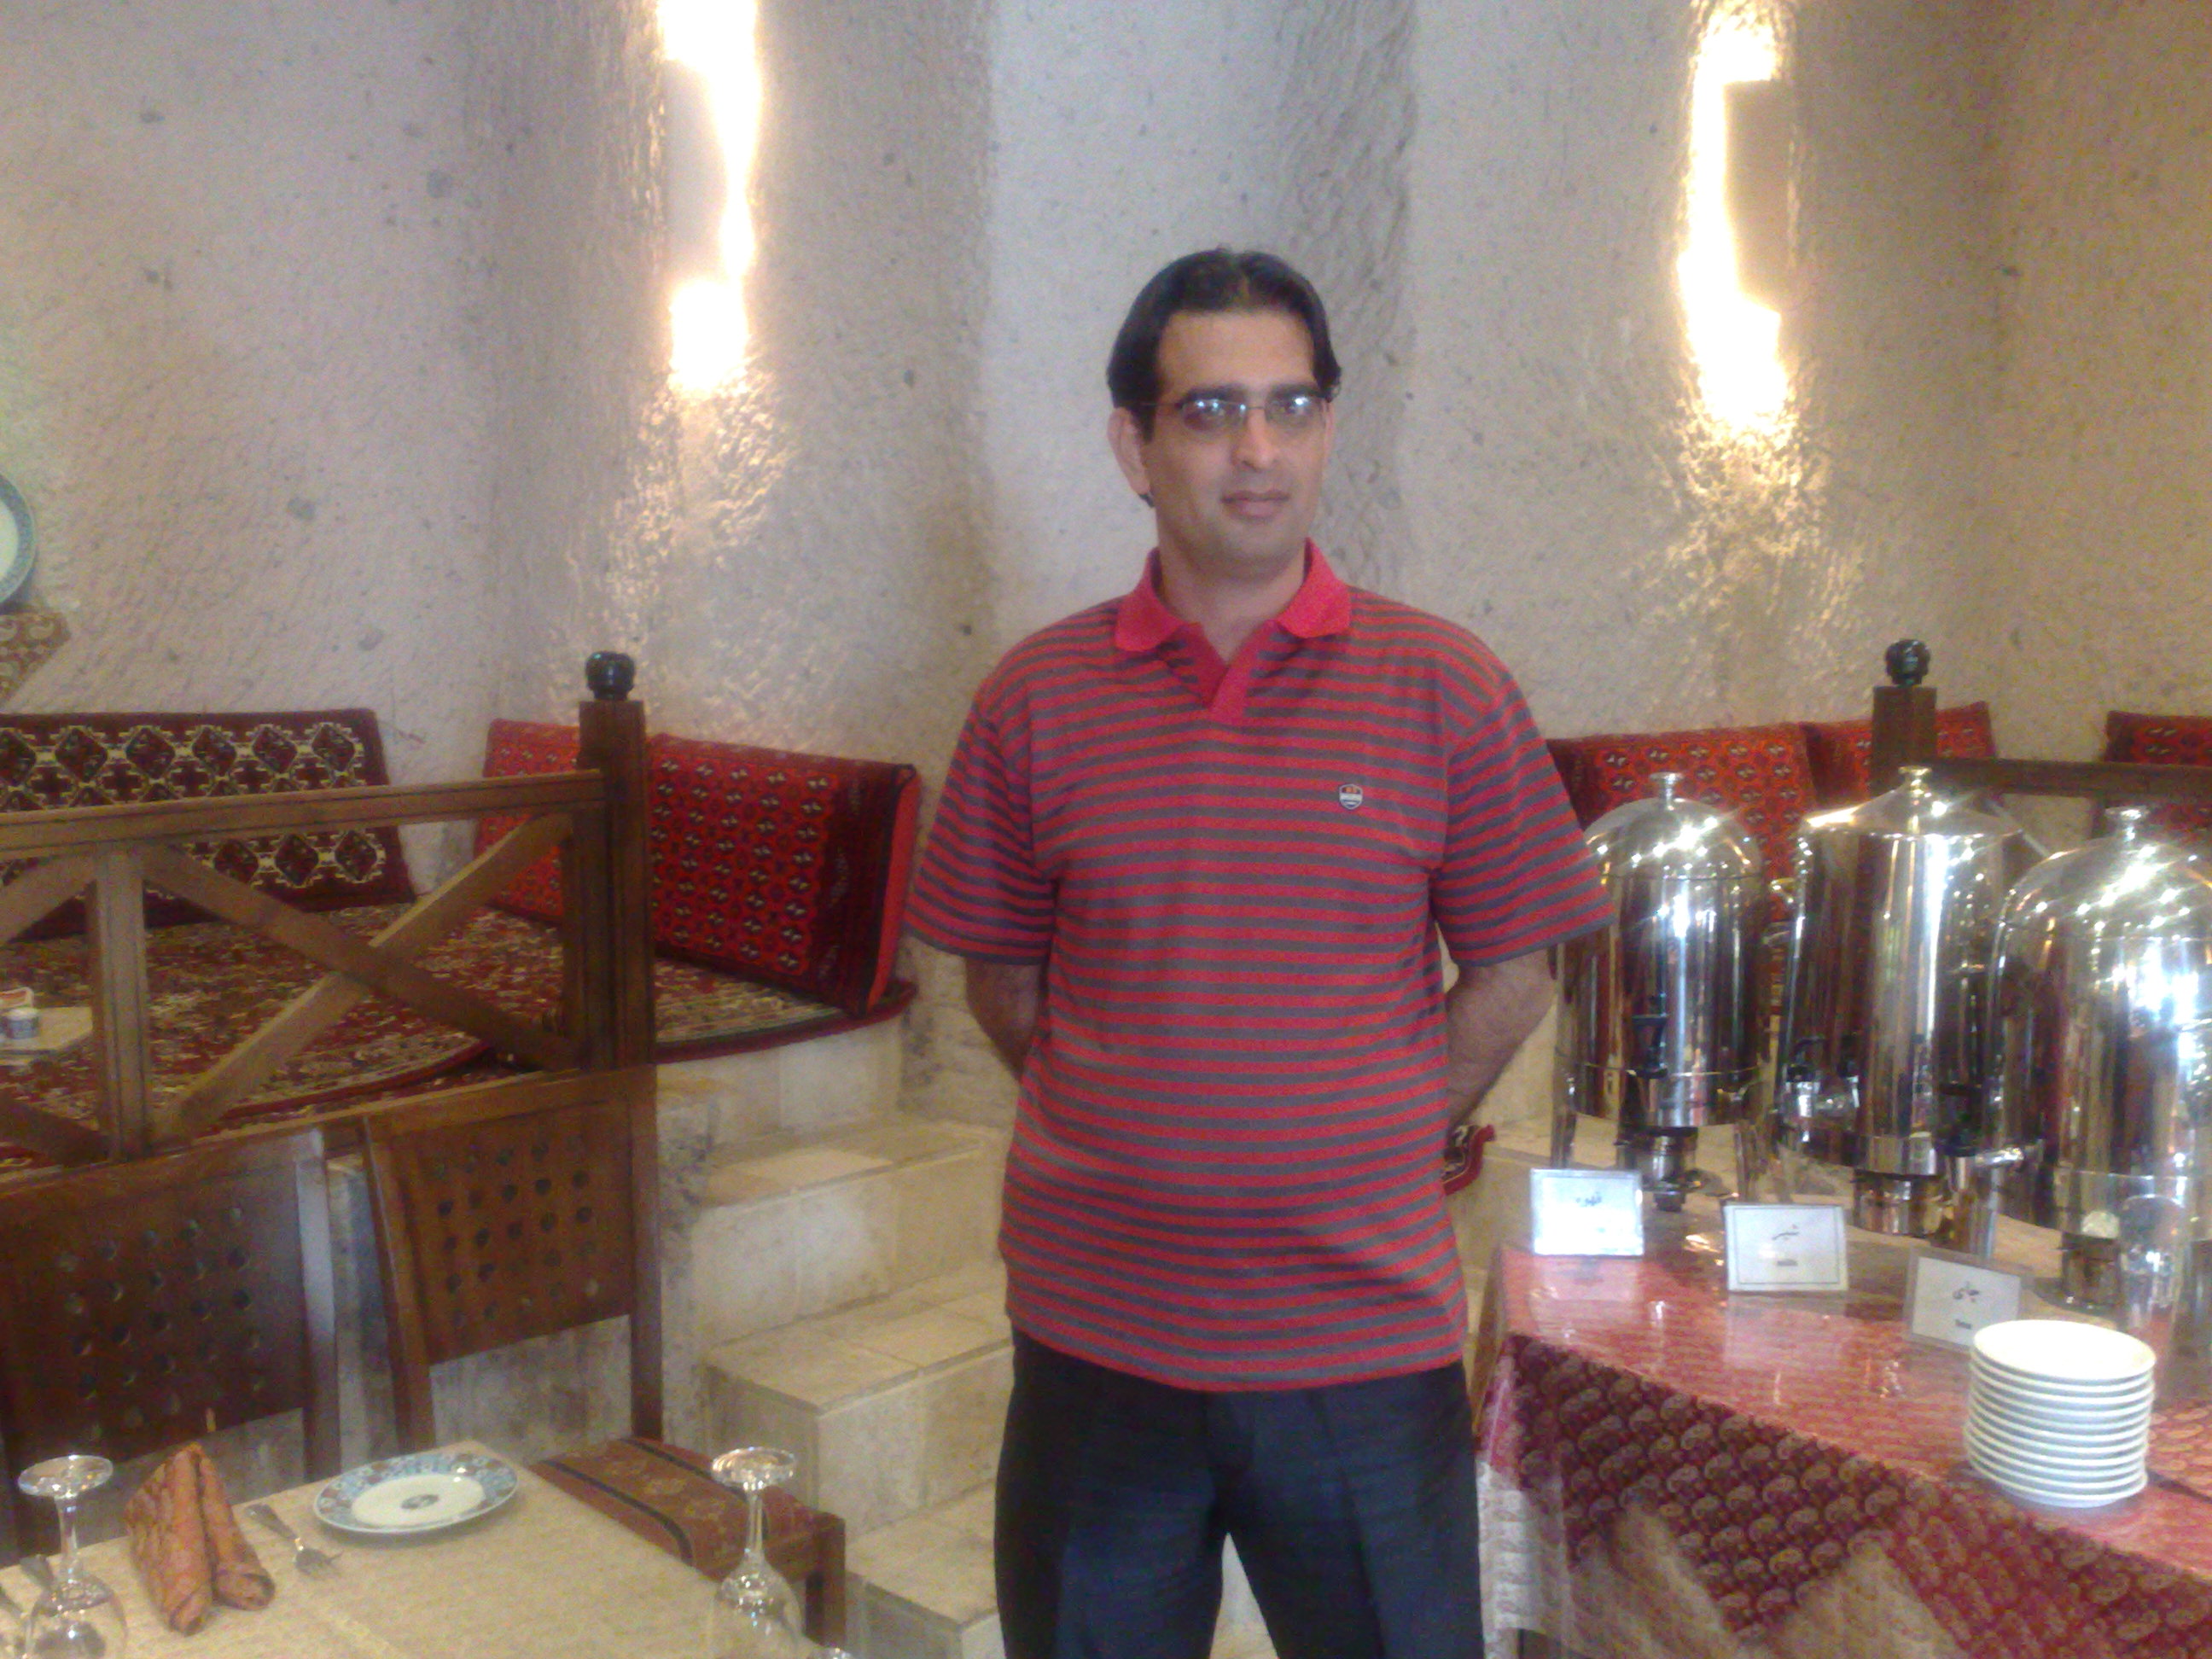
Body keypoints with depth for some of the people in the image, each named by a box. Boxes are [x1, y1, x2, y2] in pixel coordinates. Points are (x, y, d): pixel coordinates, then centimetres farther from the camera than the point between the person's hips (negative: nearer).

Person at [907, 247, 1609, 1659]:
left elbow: (1512, 974, 3)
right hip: (1096, 1337, 1)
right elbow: (1002, 975, 7)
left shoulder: (1447, 687, -3)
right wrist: (1125, 1142, 2)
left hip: (1366, 1338, -1)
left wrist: (1372, 1144, 0)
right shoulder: (1038, 697, -1)